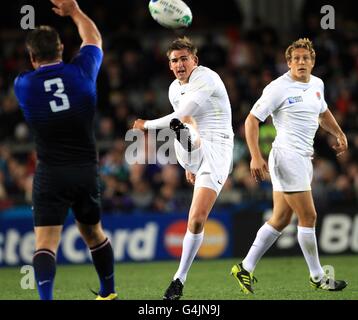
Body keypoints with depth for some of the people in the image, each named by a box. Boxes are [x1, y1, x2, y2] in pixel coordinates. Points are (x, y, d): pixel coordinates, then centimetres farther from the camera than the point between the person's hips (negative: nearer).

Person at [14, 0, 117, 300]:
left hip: (50, 174, -3)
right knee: (94, 233, 23)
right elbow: (94, 39, 17)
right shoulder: (81, 71, -5)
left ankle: (46, 301, -26)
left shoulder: (23, 85, -5)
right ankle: (109, 294, 37)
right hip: (87, 171, 3)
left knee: (45, 244, -8)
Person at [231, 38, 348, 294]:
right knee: (308, 217, -6)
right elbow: (252, 120, -11)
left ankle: (246, 269, 14)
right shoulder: (279, 88, -12)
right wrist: (255, 156, -19)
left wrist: (339, 134, 21)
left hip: (304, 158, 8)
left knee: (280, 219, 8)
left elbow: (323, 113, 33)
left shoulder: (317, 84, 11)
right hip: (287, 156, -8)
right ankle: (317, 277, 5)